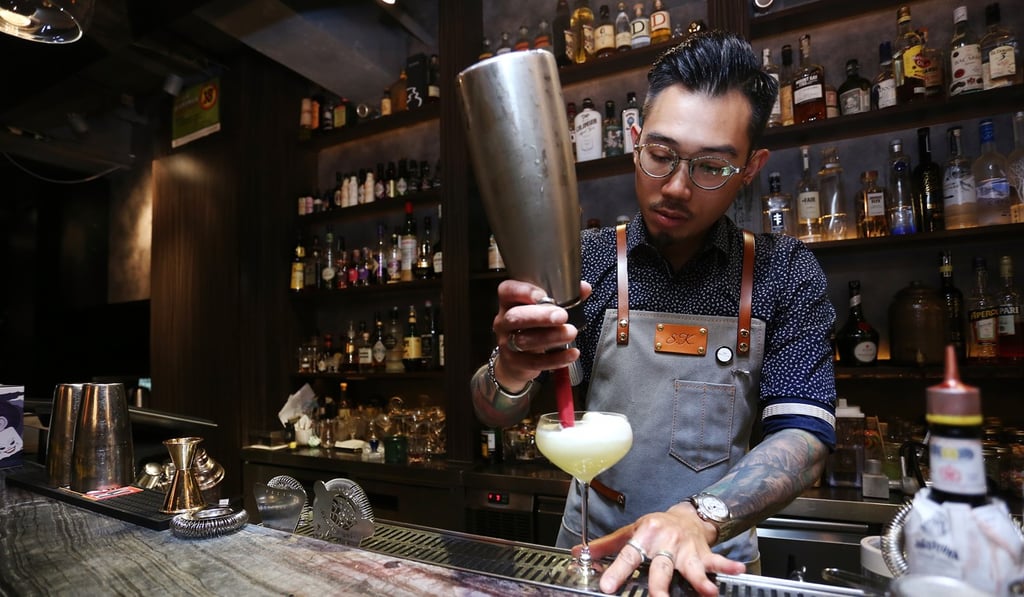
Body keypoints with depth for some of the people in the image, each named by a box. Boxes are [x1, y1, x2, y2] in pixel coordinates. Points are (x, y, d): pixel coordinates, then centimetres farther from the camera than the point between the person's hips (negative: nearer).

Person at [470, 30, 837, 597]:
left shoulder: (786, 272, -3)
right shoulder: (583, 260, -4)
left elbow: (804, 434, -9)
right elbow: (495, 413, -6)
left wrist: (697, 518, -24)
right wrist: (511, 371, -27)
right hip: (591, 547, 1)